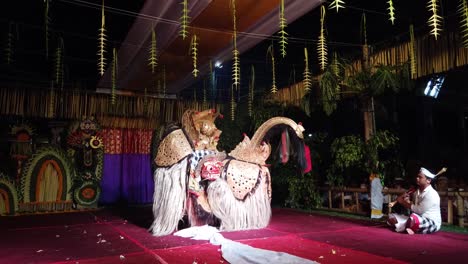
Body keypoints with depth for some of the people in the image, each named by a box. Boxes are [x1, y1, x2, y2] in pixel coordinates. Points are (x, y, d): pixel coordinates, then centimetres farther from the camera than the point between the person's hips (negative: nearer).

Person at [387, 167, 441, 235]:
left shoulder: (431, 194, -16)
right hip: (419, 219, 8)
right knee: (392, 217, 0)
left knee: (414, 218, -42)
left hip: (432, 224, -8)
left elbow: (419, 210, -21)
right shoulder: (417, 191, 9)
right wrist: (407, 201, -9)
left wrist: (404, 202, -12)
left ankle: (402, 228, -14)